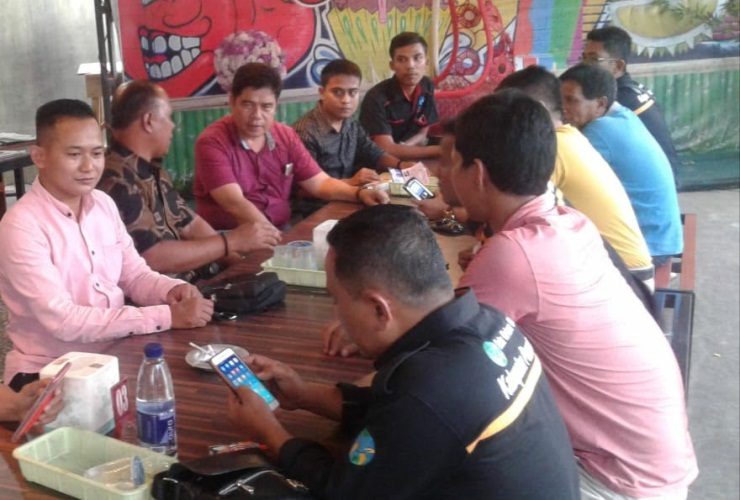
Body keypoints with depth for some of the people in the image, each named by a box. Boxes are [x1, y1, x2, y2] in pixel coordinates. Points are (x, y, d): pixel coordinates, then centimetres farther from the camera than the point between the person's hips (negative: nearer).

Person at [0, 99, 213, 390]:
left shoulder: (103, 204, 5)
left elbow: (134, 275, 11)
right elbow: (64, 322, -24)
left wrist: (172, 290, -12)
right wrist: (167, 316, -27)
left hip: (114, 355, 7)